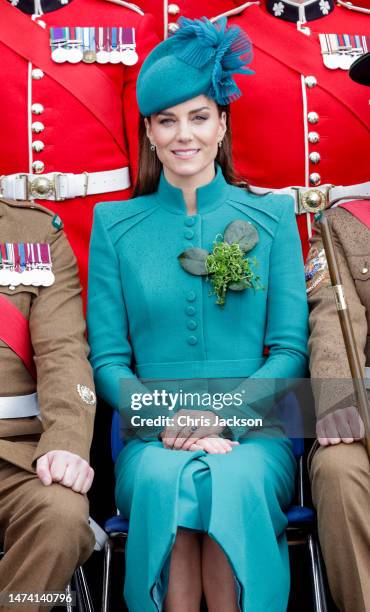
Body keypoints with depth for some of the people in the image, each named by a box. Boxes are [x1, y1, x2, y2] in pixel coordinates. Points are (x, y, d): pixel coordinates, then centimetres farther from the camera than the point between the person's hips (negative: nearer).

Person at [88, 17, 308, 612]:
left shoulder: (272, 216, 9)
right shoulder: (114, 224, 10)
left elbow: (290, 349, 3)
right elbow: (108, 358, 6)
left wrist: (222, 413, -12)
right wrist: (167, 418, -12)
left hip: (254, 432, 0)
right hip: (151, 437, 1)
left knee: (235, 480, -33)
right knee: (163, 479, -32)